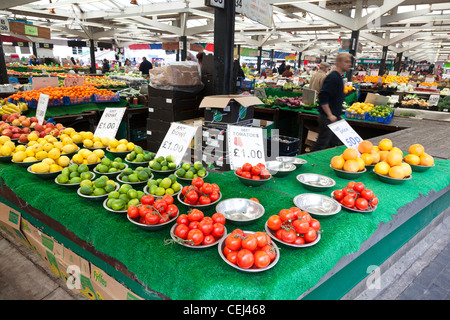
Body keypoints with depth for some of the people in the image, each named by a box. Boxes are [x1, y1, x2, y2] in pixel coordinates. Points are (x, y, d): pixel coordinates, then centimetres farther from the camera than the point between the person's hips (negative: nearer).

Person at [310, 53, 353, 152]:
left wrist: (337, 114, 20)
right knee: (322, 143, -2)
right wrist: (330, 115, -23)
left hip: (335, 117, 10)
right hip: (327, 118, -10)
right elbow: (323, 97, -25)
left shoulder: (339, 77, 14)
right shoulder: (332, 77, -17)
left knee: (336, 144, 15)